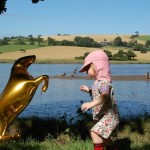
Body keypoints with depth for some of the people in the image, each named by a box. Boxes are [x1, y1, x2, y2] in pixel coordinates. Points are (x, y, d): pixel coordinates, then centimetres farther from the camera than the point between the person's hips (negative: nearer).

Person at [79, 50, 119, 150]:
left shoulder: (103, 82, -24)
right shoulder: (98, 82, 9)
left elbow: (105, 96, -43)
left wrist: (91, 103, -55)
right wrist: (89, 90, 16)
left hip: (108, 116, -11)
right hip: (103, 116, 11)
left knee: (95, 132, -25)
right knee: (103, 136, 26)